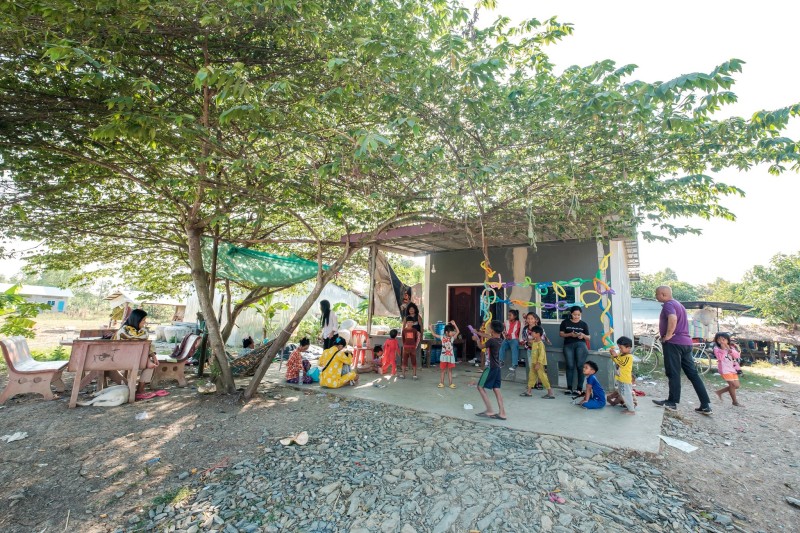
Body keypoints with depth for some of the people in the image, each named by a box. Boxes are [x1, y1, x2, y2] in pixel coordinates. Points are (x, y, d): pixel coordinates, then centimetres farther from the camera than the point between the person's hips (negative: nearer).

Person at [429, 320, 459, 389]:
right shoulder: (442, 337, -4)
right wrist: (430, 328, -4)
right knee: (442, 370, 7)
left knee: (450, 370, 8)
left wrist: (454, 324, -10)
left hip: (451, 357, 2)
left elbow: (457, 332, -3)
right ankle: (441, 383, 15)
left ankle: (451, 383, 12)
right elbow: (434, 334, -3)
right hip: (444, 357, -2)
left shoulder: (452, 338, 2)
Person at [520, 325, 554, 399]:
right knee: (531, 377, 13)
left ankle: (550, 393, 8)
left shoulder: (540, 343, -19)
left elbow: (541, 354, -23)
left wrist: (538, 364, -25)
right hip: (533, 363, 10)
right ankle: (528, 391, 21)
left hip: (540, 364, -9)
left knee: (543, 378, -3)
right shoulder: (534, 342, 8)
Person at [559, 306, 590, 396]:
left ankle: (579, 388, -9)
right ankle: (569, 387, -5)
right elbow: (561, 334, 7)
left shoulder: (584, 324, 12)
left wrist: (583, 335, -8)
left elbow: (588, 338, 14)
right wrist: (570, 334, -9)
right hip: (568, 344, 0)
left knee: (579, 365, -13)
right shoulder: (565, 322, 10)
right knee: (570, 365, -10)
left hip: (580, 344, 0)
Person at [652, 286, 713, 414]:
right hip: (685, 342, 9)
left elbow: (673, 319, -30)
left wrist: (668, 335, -20)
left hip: (673, 342, -9)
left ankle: (672, 402, 4)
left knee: (673, 373, -3)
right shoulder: (678, 304, 21)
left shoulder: (668, 304, -10)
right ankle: (706, 405, 12)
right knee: (692, 373, 10)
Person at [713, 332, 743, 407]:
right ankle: (735, 401, 11)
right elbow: (720, 358, -19)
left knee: (736, 385, 7)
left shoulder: (732, 347, 9)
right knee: (733, 385, -6)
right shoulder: (717, 348, -7)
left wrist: (729, 349, -16)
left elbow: (738, 356, -4)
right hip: (725, 370, -6)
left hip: (733, 369, 6)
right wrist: (723, 349, -23)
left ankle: (719, 392, 22)